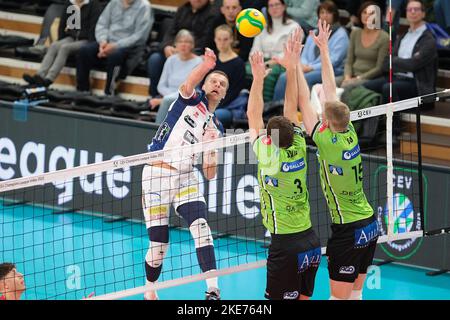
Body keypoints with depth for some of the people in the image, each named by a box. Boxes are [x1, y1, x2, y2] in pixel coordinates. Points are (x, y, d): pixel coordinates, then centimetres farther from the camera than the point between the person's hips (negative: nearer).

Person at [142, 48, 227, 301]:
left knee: (201, 226, -21)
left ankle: (213, 289, -26)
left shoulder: (216, 128, 15)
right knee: (159, 243, -5)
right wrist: (205, 66, -41)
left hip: (186, 179, 4)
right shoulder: (192, 100, 4)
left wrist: (212, 147, -9)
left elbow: (210, 174, 9)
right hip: (157, 174, -4)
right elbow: (188, 86, -23)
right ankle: (150, 290, 21)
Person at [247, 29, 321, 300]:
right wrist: (291, 68, 8)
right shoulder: (298, 150, -1)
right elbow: (292, 107, 7)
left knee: (281, 300, -2)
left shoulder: (269, 159, -14)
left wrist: (258, 79, -2)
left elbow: (254, 117, -6)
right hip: (311, 240, 7)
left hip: (286, 245, -7)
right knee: (302, 298, 16)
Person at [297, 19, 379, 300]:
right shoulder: (350, 134, -1)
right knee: (355, 293, 14)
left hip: (348, 231, -8)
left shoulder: (327, 142, -19)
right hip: (371, 224, 8)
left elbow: (305, 103, -12)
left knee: (340, 298, -3)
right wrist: (324, 50, 15)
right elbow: (331, 90, 9)